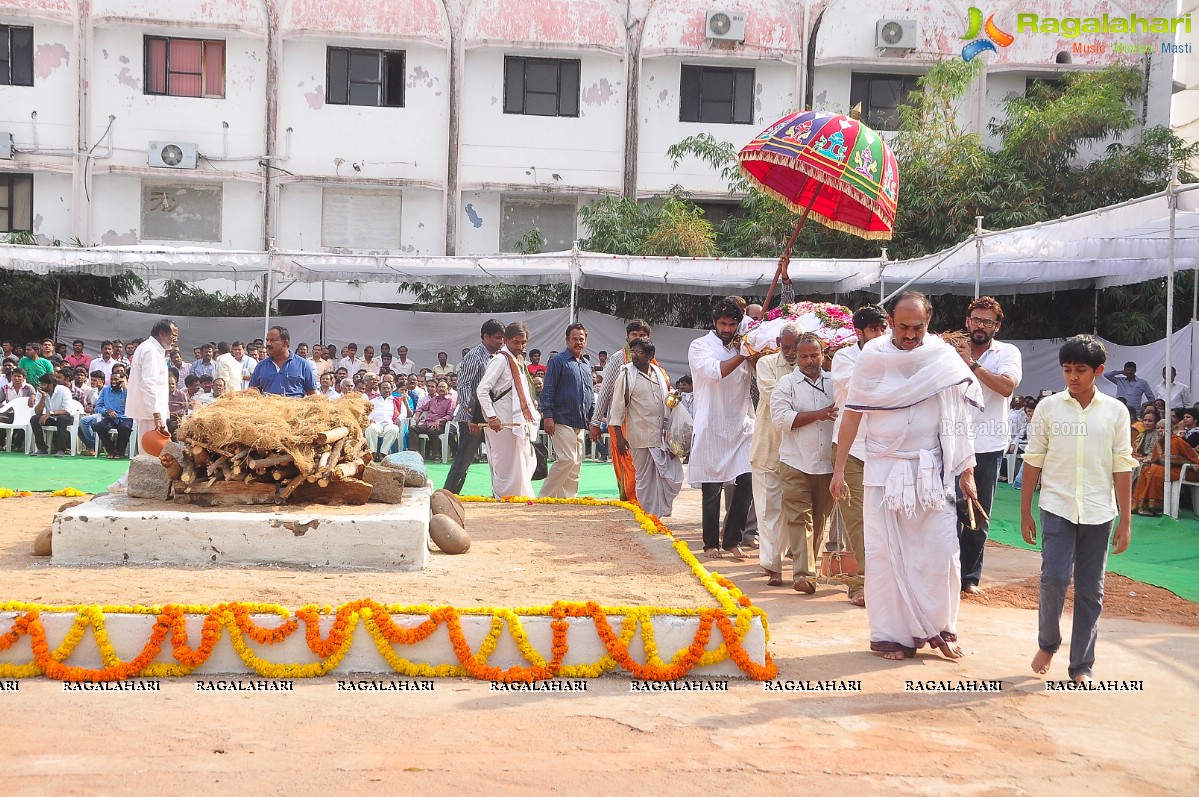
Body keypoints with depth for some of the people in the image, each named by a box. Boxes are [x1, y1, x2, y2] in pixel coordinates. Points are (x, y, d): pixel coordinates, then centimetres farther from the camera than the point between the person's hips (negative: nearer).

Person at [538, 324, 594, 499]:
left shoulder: (587, 364, 18)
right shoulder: (558, 361, -4)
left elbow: (591, 393, 24)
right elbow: (547, 390, -8)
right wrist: (548, 417, -15)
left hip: (580, 423, 8)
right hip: (562, 421, -8)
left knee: (576, 463, 8)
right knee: (567, 459, -15)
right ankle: (544, 496, -7)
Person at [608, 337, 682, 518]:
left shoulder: (660, 374, 9)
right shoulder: (626, 376, -5)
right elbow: (617, 406, -5)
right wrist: (619, 436, -10)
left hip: (662, 435, 4)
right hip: (640, 438, -4)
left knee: (672, 476, 4)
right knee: (644, 478, 3)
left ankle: (663, 511, 21)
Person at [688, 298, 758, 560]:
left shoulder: (743, 347, 14)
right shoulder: (700, 346, 1)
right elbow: (714, 371, -17)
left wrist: (753, 355, -11)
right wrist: (741, 355, -12)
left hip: (741, 425, 3)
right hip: (711, 427, -3)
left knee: (747, 480, -8)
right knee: (712, 489, 2)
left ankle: (731, 540, 6)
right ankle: (711, 542, 17)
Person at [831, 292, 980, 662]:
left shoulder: (944, 357, -1)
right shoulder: (873, 357, -4)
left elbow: (958, 419, 3)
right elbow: (853, 414, -1)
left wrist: (967, 471, 2)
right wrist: (838, 469, -3)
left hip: (932, 472, 1)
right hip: (884, 470, -1)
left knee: (940, 551, 0)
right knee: (885, 554, 2)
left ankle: (939, 626, 17)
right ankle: (889, 634, 14)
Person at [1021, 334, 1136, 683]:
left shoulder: (1115, 411, 2)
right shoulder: (1048, 407, 1)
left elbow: (1122, 467, 3)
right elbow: (1033, 461, 3)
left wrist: (1126, 521, 1)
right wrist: (1025, 513, 2)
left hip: (1098, 513, 1)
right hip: (1057, 508, -1)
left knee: (1090, 590, 5)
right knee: (1054, 578, -12)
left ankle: (1081, 665, 15)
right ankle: (1047, 643, 13)